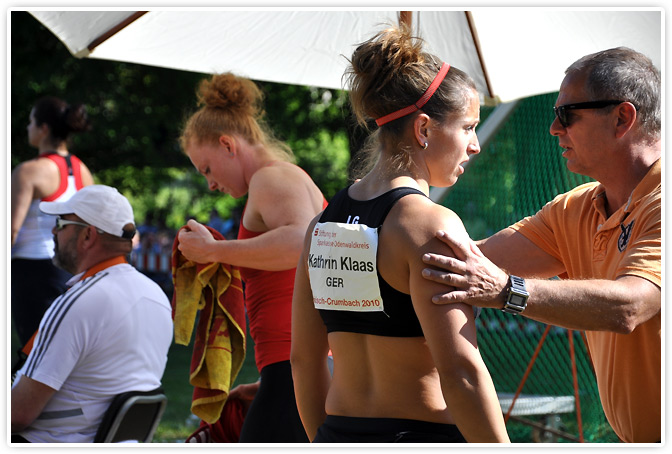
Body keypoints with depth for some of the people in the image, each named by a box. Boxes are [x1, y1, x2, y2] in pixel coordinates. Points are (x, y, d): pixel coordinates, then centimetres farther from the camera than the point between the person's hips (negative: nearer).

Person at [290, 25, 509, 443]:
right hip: (423, 433, -7)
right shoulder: (431, 224, -13)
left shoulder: (323, 223, 9)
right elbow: (460, 369, -18)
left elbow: (305, 358, 13)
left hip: (339, 437, 7)